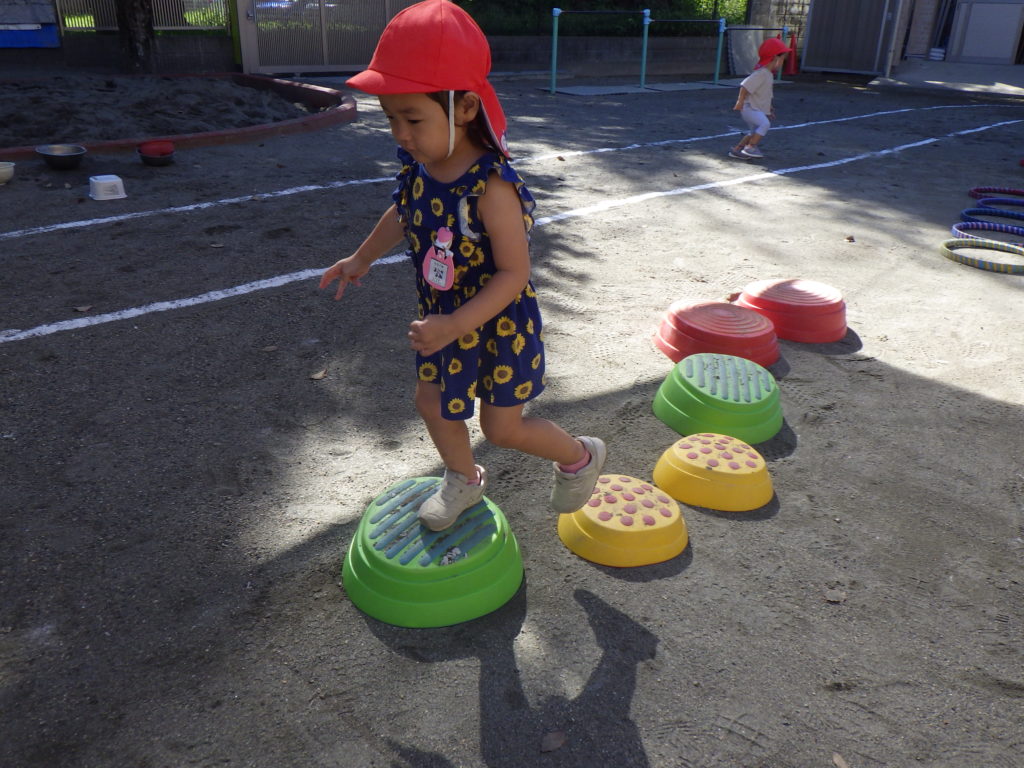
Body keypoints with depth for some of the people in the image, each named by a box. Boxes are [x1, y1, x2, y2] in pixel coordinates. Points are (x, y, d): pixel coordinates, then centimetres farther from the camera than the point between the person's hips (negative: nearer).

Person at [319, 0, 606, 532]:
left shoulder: (491, 188, -32)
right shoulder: (419, 166, -9)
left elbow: (514, 274, -30)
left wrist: (454, 326, -36)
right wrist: (362, 258, 20)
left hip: (498, 325, -7)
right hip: (443, 318, 7)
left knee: (502, 428, 8)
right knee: (432, 405, 20)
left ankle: (580, 457, 36)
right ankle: (463, 482, 48)